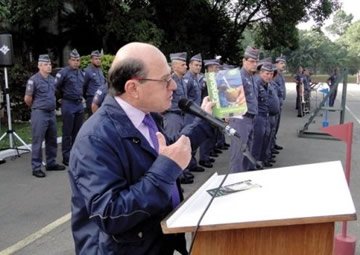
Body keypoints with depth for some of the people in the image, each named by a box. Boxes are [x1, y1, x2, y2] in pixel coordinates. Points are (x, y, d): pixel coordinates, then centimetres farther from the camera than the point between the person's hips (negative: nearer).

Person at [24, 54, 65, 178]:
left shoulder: (52, 79, 10)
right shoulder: (34, 80, -11)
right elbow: (27, 99, -8)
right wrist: (35, 107, 6)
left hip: (51, 113, 7)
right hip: (39, 114, -7)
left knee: (52, 140, 14)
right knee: (37, 141, -1)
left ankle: (51, 163, 26)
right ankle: (36, 168, 5)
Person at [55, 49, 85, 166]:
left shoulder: (81, 73, 11)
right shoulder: (63, 72, -9)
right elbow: (56, 87, -8)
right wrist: (63, 97, 4)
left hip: (79, 104, 6)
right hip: (68, 105, -6)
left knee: (77, 131, 12)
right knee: (67, 133, 0)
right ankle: (66, 157, 8)